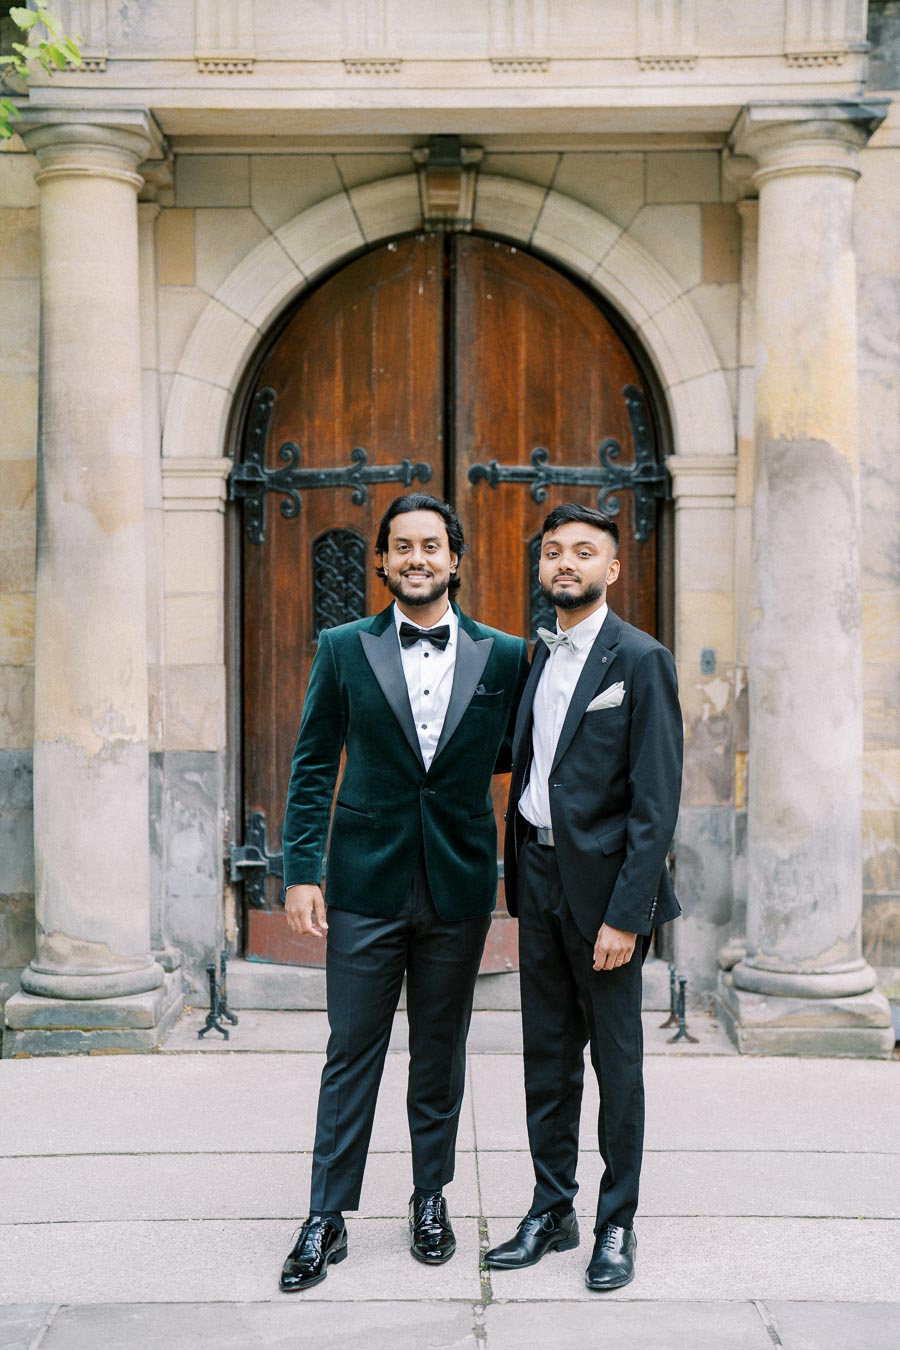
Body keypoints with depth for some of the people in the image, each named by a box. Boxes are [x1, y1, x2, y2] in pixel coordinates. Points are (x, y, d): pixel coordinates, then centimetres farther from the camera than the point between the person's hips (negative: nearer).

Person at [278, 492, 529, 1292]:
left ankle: (431, 1200, 29)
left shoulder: (504, 656, 2)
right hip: (367, 887, -1)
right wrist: (301, 872, -3)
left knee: (441, 1053, 13)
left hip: (460, 888, 1)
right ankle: (327, 1219, 14)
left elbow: (515, 755, 10)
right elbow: (313, 765, 2)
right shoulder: (344, 649, 2)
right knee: (351, 1053, 4)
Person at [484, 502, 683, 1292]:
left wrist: (625, 914, -18)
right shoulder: (535, 657, 11)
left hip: (603, 883, -6)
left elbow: (657, 801, -13)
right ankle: (551, 1213, 25)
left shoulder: (640, 660, -9)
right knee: (547, 1055, 13)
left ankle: (617, 1226, 18)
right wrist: (519, 878, 6)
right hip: (537, 875, 6)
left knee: (616, 1060, 5)